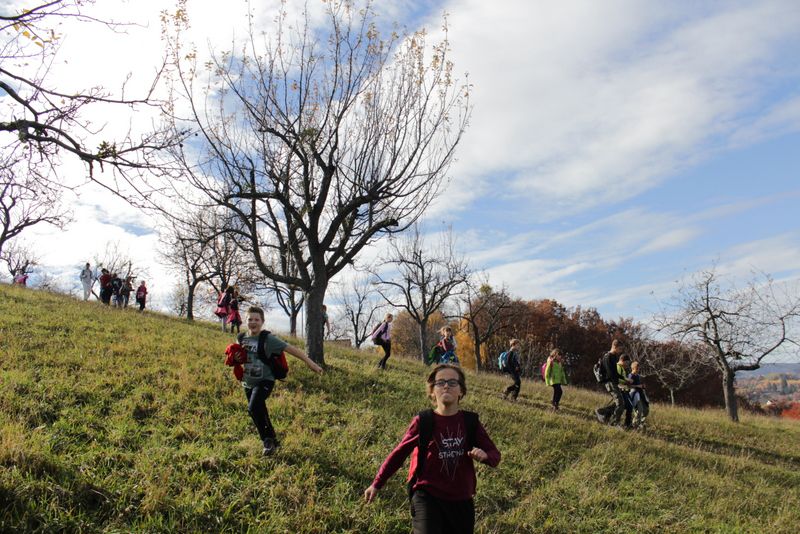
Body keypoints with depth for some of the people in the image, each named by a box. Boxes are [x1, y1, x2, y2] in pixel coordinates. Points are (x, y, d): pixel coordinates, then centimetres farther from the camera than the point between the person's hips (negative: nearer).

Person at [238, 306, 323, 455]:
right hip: (248, 383, 6)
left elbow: (291, 349, -17)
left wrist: (310, 363, -21)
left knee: (253, 408, -26)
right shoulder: (241, 338, 0)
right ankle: (273, 441, 36)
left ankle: (268, 440, -5)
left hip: (265, 381, -6)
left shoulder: (268, 339, -15)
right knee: (259, 413, 15)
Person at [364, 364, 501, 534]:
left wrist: (484, 455, -20)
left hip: (461, 500, 4)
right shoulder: (423, 421, -10)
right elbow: (399, 453, 0)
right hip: (427, 497, -3)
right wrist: (377, 484, 5)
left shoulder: (470, 422, -3)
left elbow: (494, 454, 3)